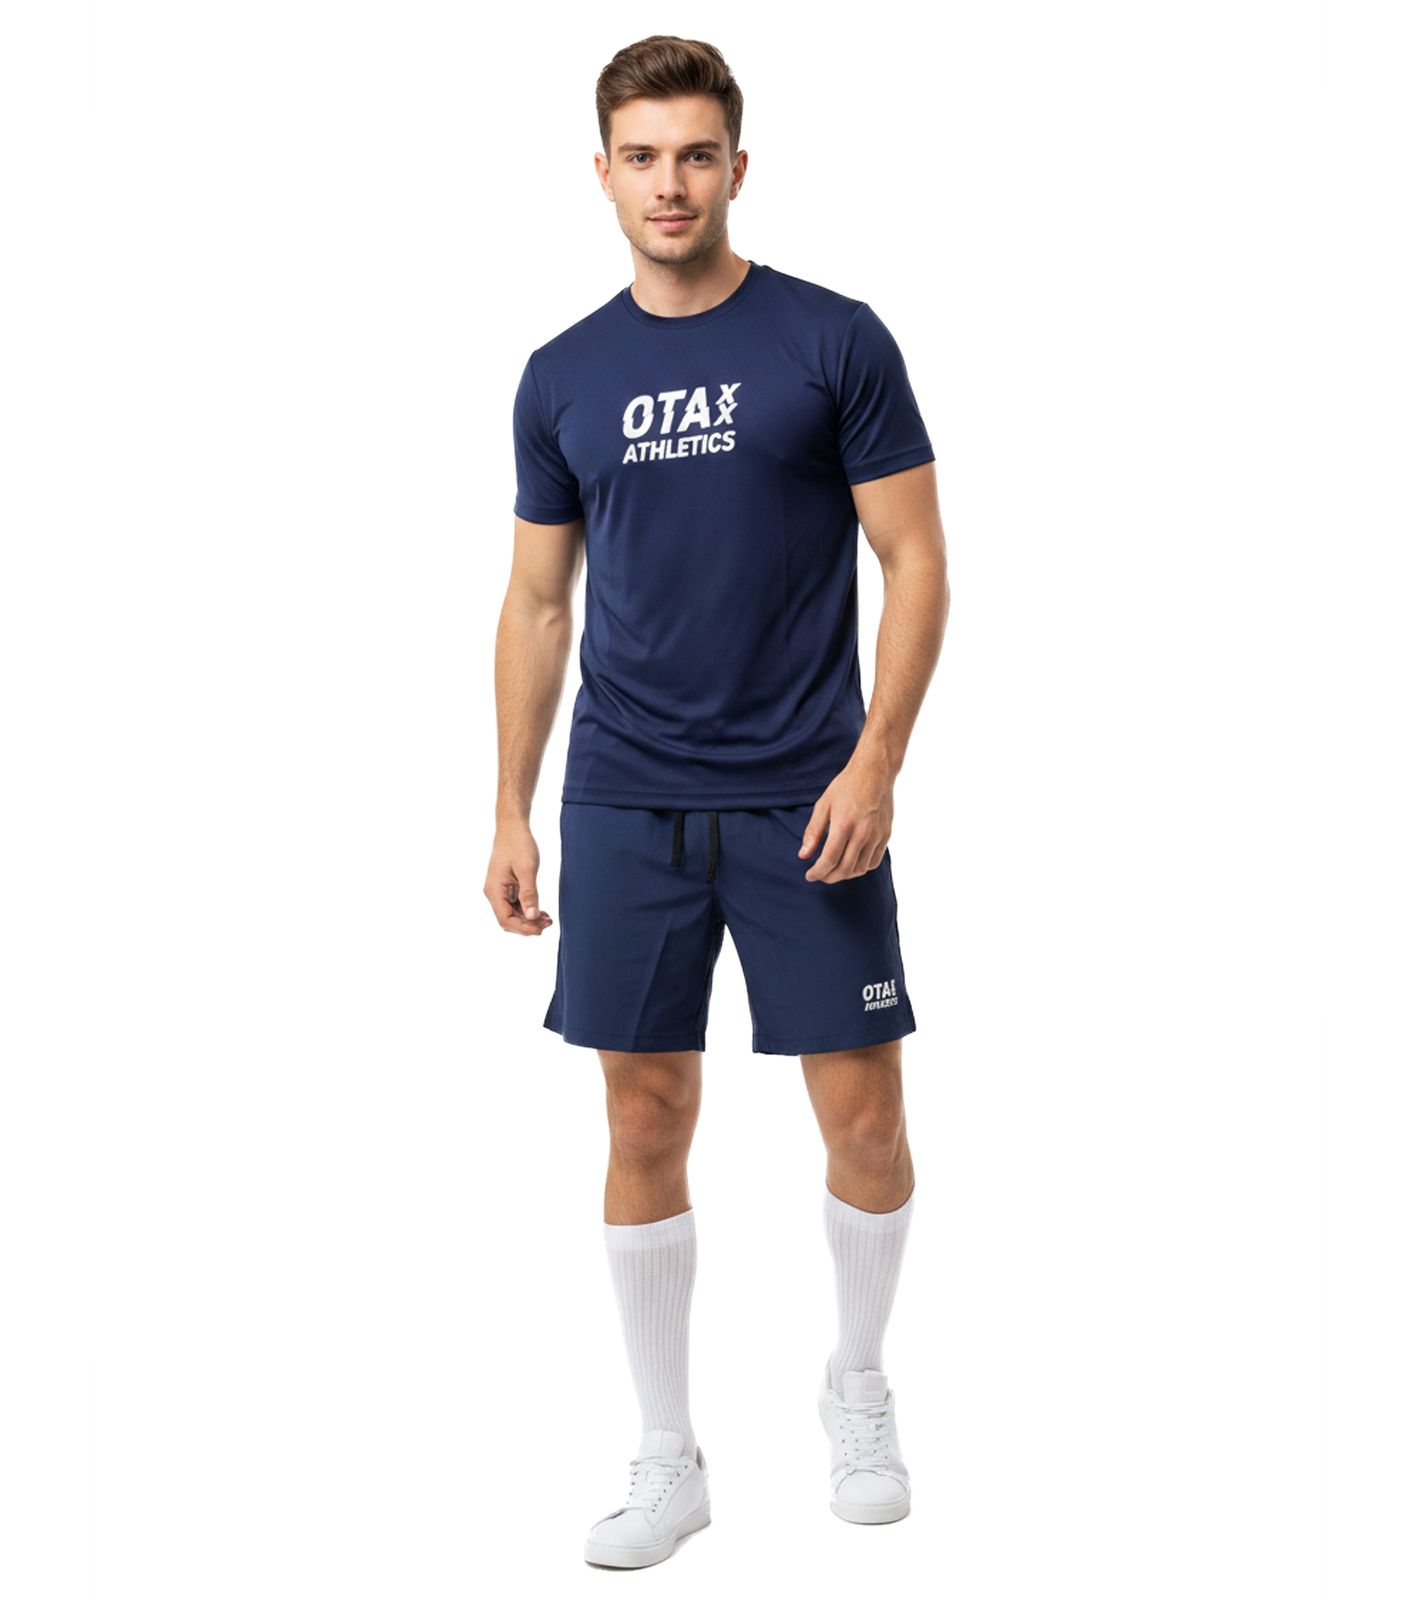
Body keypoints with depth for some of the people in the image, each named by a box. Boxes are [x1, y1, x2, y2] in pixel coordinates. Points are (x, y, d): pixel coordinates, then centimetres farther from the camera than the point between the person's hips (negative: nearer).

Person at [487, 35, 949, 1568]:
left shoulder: (835, 341, -3)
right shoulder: (564, 376, 7)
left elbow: (916, 565, -3)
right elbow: (538, 602, 12)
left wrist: (875, 763, -14)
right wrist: (509, 813, 8)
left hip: (805, 803, -2)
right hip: (624, 806, 3)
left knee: (864, 1119, 2)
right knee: (645, 1124, 6)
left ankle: (857, 1383, 30)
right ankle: (668, 1456, 19)